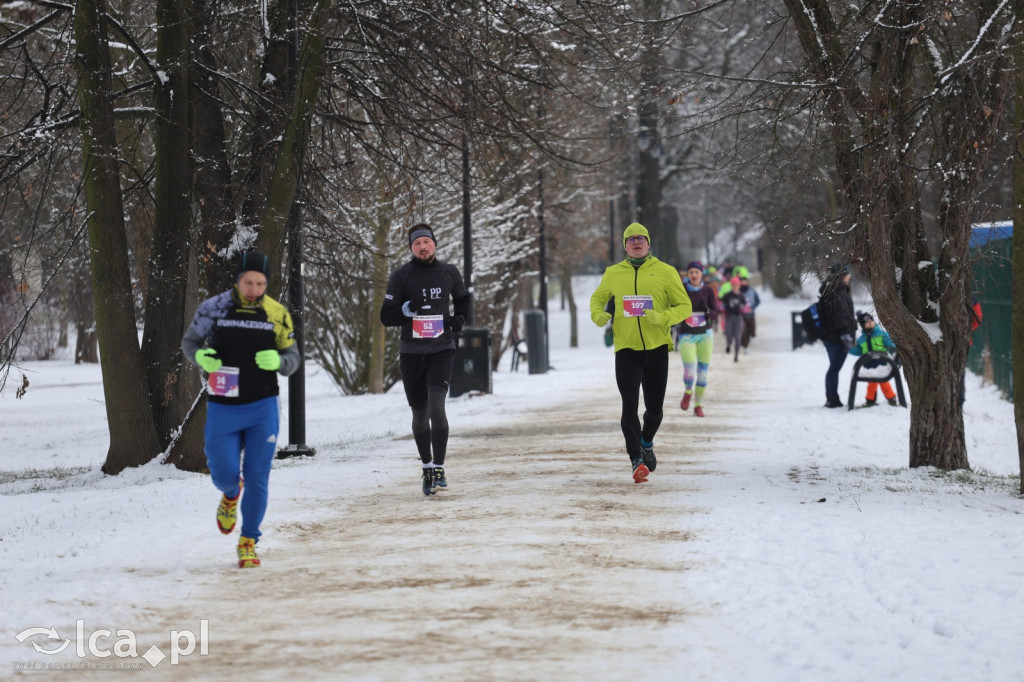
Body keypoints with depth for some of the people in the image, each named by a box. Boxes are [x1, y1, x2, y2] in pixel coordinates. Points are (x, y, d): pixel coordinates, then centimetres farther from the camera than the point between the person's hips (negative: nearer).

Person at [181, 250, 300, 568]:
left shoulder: (277, 314, -2)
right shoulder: (214, 308, -5)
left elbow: (293, 358, 5)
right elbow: (189, 341, 8)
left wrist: (277, 361, -19)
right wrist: (201, 356, -15)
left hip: (263, 408, 0)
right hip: (223, 410, 0)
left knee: (257, 477, -3)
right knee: (224, 476, -2)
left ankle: (248, 542, 12)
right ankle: (231, 495, 37)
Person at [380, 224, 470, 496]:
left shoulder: (449, 272, 4)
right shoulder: (401, 276, -1)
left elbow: (462, 300, 23)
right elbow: (386, 317, 0)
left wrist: (459, 319, 2)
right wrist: (407, 309, -19)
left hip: (442, 350, -1)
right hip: (411, 353, 1)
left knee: (436, 405, -18)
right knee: (420, 413, 8)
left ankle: (439, 469, -16)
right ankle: (427, 466, 26)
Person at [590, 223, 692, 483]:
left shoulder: (665, 272, 0)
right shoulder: (613, 274, 6)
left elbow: (684, 306, 0)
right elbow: (597, 298, 22)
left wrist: (661, 317, -19)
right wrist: (598, 314, -2)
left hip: (657, 349, 0)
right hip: (626, 349, 0)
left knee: (654, 409, 8)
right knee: (630, 406, -13)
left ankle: (647, 443, 38)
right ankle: (637, 461, -11)